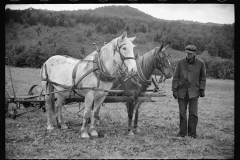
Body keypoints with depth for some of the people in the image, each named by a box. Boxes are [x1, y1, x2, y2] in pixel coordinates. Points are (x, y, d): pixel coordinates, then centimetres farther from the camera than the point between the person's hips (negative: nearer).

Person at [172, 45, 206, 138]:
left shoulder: (200, 63, -1)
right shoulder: (180, 62, -1)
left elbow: (202, 77, 7)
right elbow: (176, 77, 1)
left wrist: (202, 90, 3)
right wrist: (174, 89, -2)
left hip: (194, 91, -1)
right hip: (182, 91, 1)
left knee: (193, 113, 1)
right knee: (182, 113, 6)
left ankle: (192, 132, 13)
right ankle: (182, 132, 16)